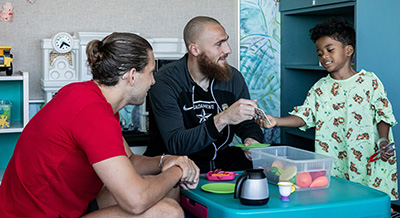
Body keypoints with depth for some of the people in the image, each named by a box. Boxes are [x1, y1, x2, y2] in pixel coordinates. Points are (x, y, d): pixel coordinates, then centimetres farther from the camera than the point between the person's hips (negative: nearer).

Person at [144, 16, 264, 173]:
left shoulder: (233, 78, 2)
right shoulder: (165, 82, -16)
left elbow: (248, 125, 15)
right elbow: (175, 145, -25)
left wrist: (251, 140, -10)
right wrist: (222, 119, -35)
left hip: (222, 159, 6)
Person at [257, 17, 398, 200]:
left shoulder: (370, 81, 1)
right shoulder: (320, 87, 8)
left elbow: (383, 116, 2)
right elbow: (303, 116, 2)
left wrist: (383, 140, -14)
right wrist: (275, 121, -13)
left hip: (367, 159, -2)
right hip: (331, 163, 2)